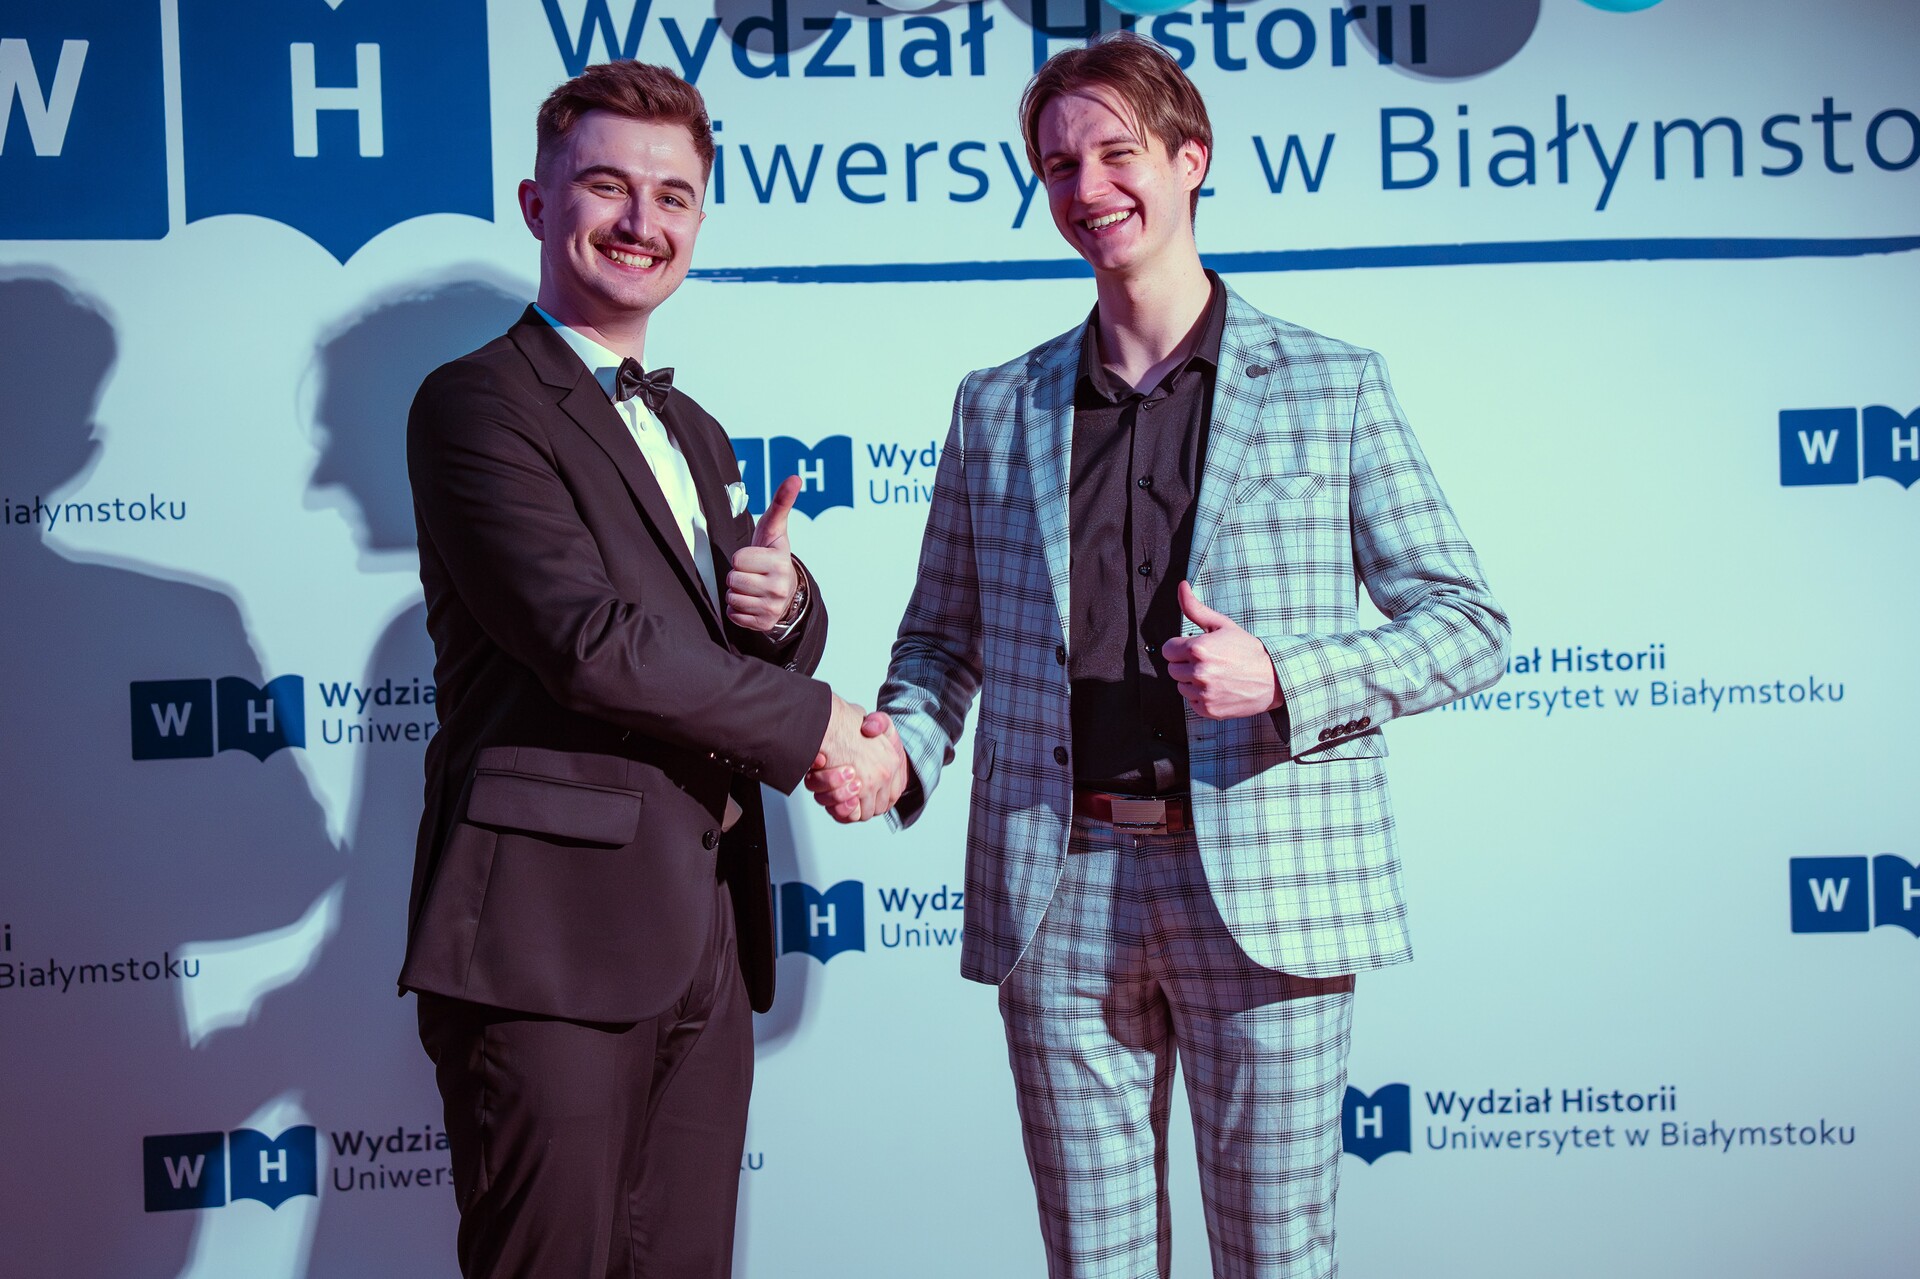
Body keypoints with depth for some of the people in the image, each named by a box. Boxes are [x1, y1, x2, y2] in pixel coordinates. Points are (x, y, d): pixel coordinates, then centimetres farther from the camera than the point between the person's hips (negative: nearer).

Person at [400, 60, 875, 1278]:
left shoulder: (694, 434, 22)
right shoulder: (476, 403, -5)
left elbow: (768, 640, 20)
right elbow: (587, 640, -16)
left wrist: (782, 603, -5)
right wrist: (807, 721, -7)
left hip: (707, 939, 8)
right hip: (552, 933, -7)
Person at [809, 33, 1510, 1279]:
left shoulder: (1334, 387, 3)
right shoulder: (998, 409, 11)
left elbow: (1468, 624, 2)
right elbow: (943, 634, 17)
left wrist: (1282, 680, -14)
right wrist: (898, 750, -5)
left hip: (1261, 887, -2)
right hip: (1059, 889, 2)